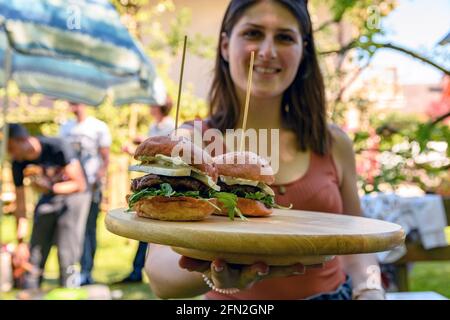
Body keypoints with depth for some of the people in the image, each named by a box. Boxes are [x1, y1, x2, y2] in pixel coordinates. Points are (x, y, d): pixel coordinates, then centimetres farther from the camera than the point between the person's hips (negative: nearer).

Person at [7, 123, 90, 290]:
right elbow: (20, 205, -4)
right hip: (47, 200, 5)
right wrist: (20, 242, -3)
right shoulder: (18, 163, -12)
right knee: (34, 254, 3)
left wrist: (50, 187, -34)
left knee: (66, 254, -9)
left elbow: (80, 184, -20)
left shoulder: (57, 147, -27)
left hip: (73, 195, -5)